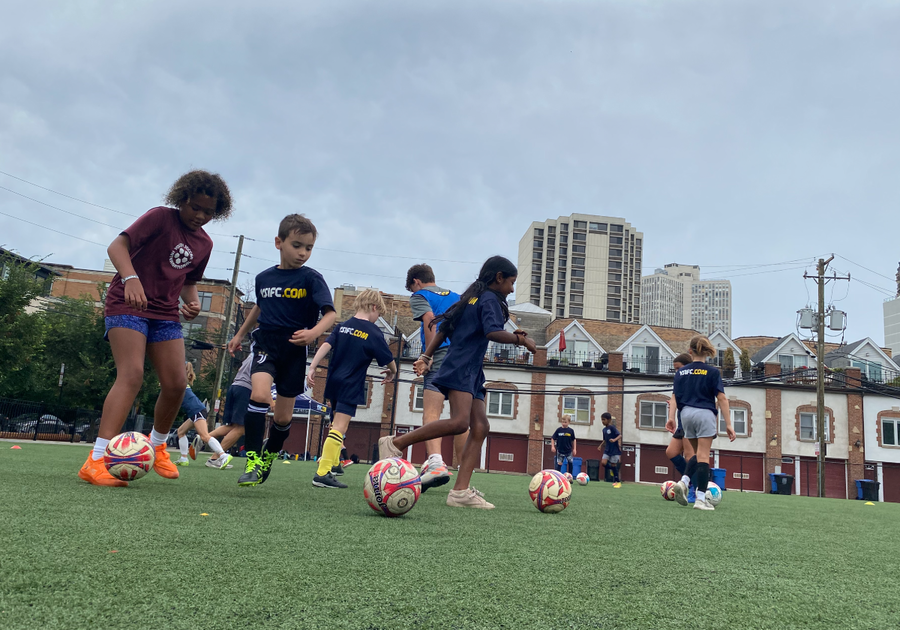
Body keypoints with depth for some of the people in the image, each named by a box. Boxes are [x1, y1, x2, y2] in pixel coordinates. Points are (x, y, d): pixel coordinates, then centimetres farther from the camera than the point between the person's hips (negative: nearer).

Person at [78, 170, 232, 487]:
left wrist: (193, 302, -1)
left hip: (165, 312, 6)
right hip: (127, 304, -6)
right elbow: (117, 246, -16)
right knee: (132, 374, -22)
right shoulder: (160, 217, -8)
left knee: (176, 384, -1)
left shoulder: (204, 243, 11)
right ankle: (95, 461, -23)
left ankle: (157, 444, 23)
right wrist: (131, 278, -34)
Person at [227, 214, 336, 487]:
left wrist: (314, 332, -36)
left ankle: (269, 456, 35)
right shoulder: (264, 277, 4)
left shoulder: (311, 278, -8)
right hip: (265, 345, 2)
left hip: (294, 352, -1)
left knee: (283, 417, 7)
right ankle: (252, 460, -16)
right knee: (259, 395, -26)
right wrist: (239, 334, 29)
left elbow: (331, 313, -17)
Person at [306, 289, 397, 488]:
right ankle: (322, 474, -17)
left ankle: (333, 463, 34)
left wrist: (312, 368, -7)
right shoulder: (374, 333, -7)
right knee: (340, 427, -11)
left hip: (333, 382, 7)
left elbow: (326, 346, -4)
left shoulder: (342, 326, 8)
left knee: (336, 424, 23)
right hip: (351, 386, -7)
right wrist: (392, 372, 19)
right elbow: (389, 361, -1)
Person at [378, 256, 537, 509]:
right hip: (461, 369, -10)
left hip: (471, 374, 10)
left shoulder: (471, 297, 24)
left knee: (480, 428, 0)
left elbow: (443, 329, 20)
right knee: (459, 422, -24)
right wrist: (521, 339, -5)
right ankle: (395, 443, -17)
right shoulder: (490, 298, -3)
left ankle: (460, 491, -7)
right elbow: (493, 332, -20)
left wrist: (426, 357, 17)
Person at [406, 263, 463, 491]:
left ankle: (436, 461, -37)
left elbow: (429, 318, -9)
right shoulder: (456, 297, 28)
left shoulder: (419, 296, 10)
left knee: (431, 413, -14)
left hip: (441, 354, -6)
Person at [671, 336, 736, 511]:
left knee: (698, 454, 19)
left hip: (686, 413, 4)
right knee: (703, 456, -2)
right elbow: (721, 398, -6)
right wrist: (728, 424, -6)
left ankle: (683, 482, -1)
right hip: (705, 413, -4)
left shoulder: (680, 372, 8)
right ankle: (700, 499, -3)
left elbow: (676, 398, 8)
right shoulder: (712, 372, -2)